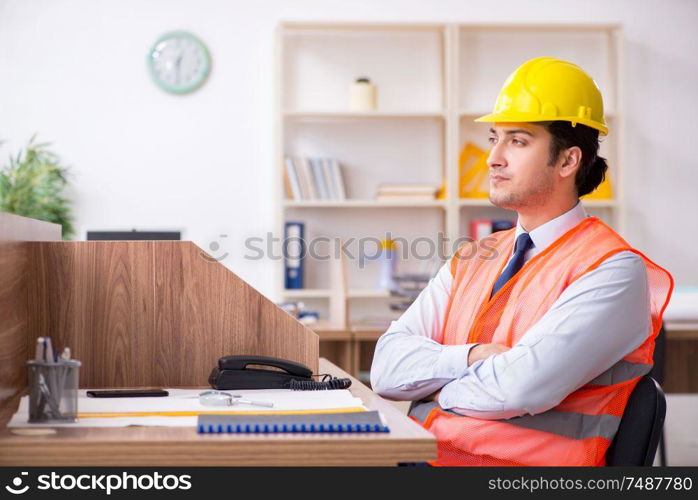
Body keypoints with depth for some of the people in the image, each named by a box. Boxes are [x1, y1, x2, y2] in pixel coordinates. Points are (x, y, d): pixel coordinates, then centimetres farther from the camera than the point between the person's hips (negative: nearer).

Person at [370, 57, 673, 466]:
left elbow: (524, 387, -19)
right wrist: (471, 358, -11)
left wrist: (438, 389, -1)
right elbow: (387, 368, 7)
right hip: (423, 455, 6)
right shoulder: (472, 260, 18)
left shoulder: (615, 271, -5)